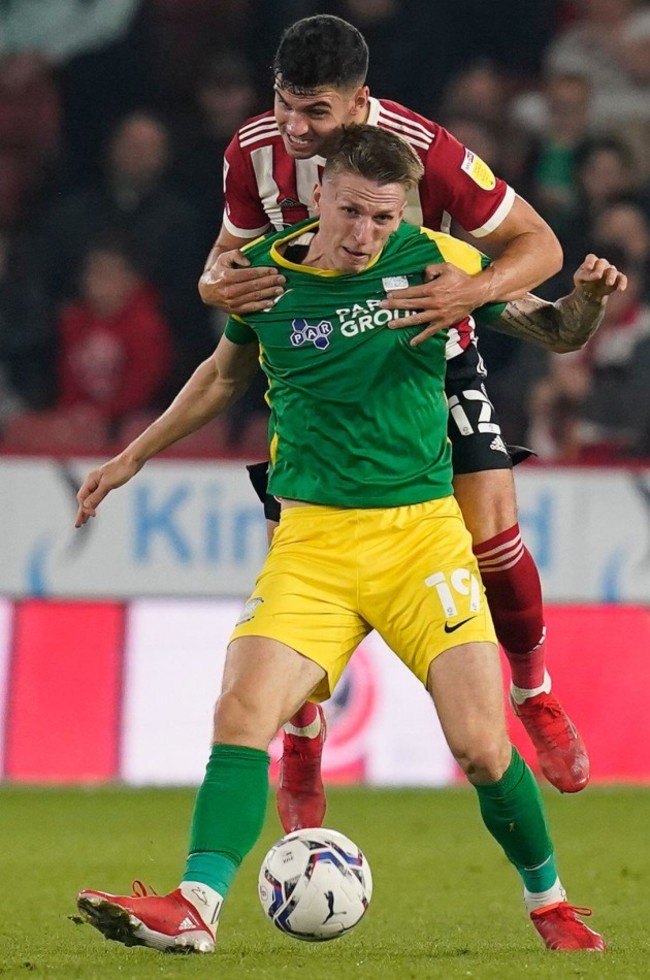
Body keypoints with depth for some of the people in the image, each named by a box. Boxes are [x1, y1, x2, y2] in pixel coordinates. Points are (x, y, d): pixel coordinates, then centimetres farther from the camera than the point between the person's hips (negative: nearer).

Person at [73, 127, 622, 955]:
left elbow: (556, 332, 8)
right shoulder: (264, 276, 1)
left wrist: (586, 299, -14)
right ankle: (194, 910, -22)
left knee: (482, 747, -8)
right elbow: (224, 375, 23)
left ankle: (547, 902, 16)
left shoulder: (431, 261, -3)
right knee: (242, 713, -20)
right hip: (312, 539, 1)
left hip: (423, 535, -1)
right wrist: (133, 457, 27)